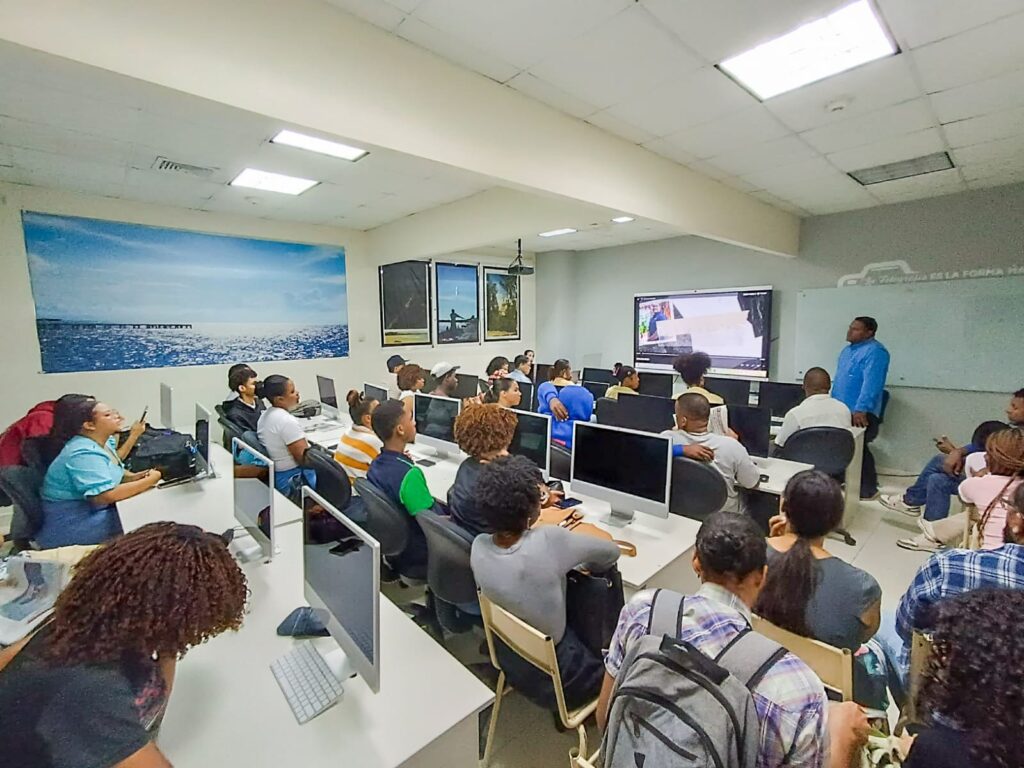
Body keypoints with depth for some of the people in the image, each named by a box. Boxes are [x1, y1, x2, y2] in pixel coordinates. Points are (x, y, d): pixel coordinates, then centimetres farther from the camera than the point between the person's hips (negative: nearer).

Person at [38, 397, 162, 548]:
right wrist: (149, 481, -23)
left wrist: (135, 477, -5)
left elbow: (111, 474, 16)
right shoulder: (84, 454, -24)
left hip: (93, 511, 9)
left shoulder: (105, 442, 3)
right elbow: (107, 495, -32)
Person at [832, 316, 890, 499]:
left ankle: (867, 489, 12)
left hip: (861, 413, -9)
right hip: (842, 411, 9)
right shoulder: (847, 350, 16)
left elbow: (871, 382, -23)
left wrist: (861, 409, -30)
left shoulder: (875, 351, -13)